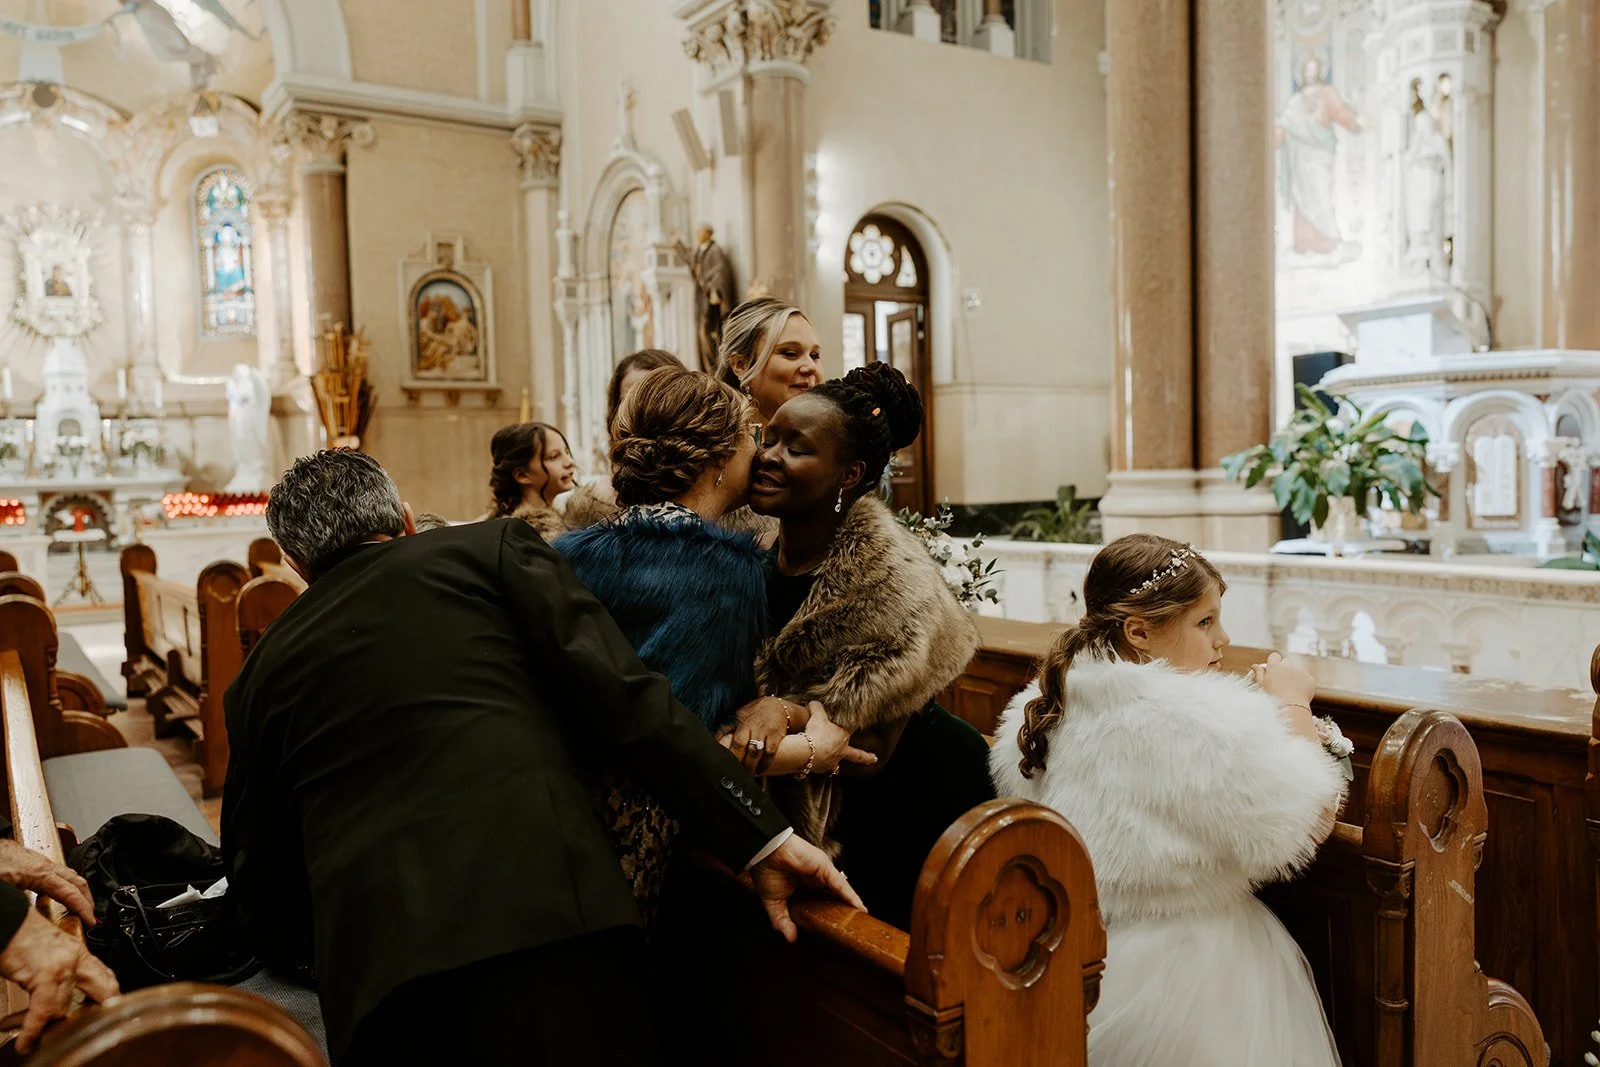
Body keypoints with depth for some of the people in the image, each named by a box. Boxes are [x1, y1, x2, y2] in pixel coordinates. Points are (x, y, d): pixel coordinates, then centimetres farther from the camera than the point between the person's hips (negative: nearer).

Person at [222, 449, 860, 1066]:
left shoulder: (262, 669, 19)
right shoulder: (491, 548, 9)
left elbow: (259, 877, 24)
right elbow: (623, 699, -3)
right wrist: (760, 835, -2)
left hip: (371, 967, 4)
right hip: (546, 911, -3)